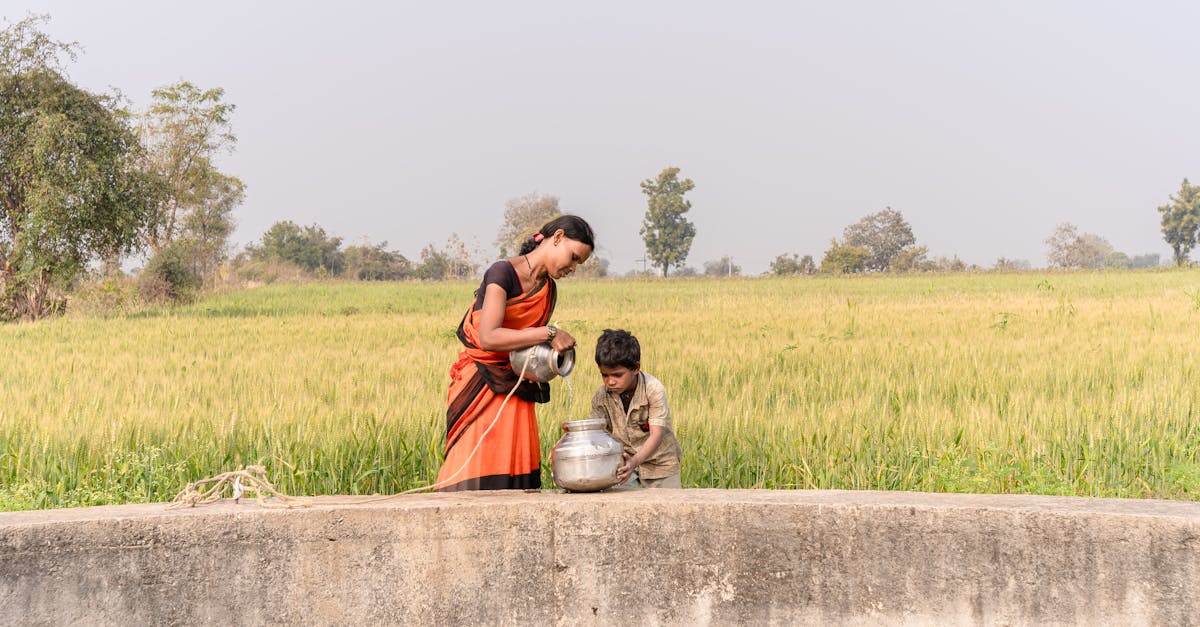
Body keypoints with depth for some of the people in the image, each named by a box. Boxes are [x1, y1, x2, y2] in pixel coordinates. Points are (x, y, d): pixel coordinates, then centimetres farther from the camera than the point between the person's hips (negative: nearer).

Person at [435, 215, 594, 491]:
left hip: (516, 391, 7)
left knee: (518, 483, 1)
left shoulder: (548, 289, 13)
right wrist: (549, 333, -21)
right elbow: (488, 337, -23)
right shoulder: (503, 272, -11)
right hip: (480, 386, -7)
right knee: (476, 479, -10)